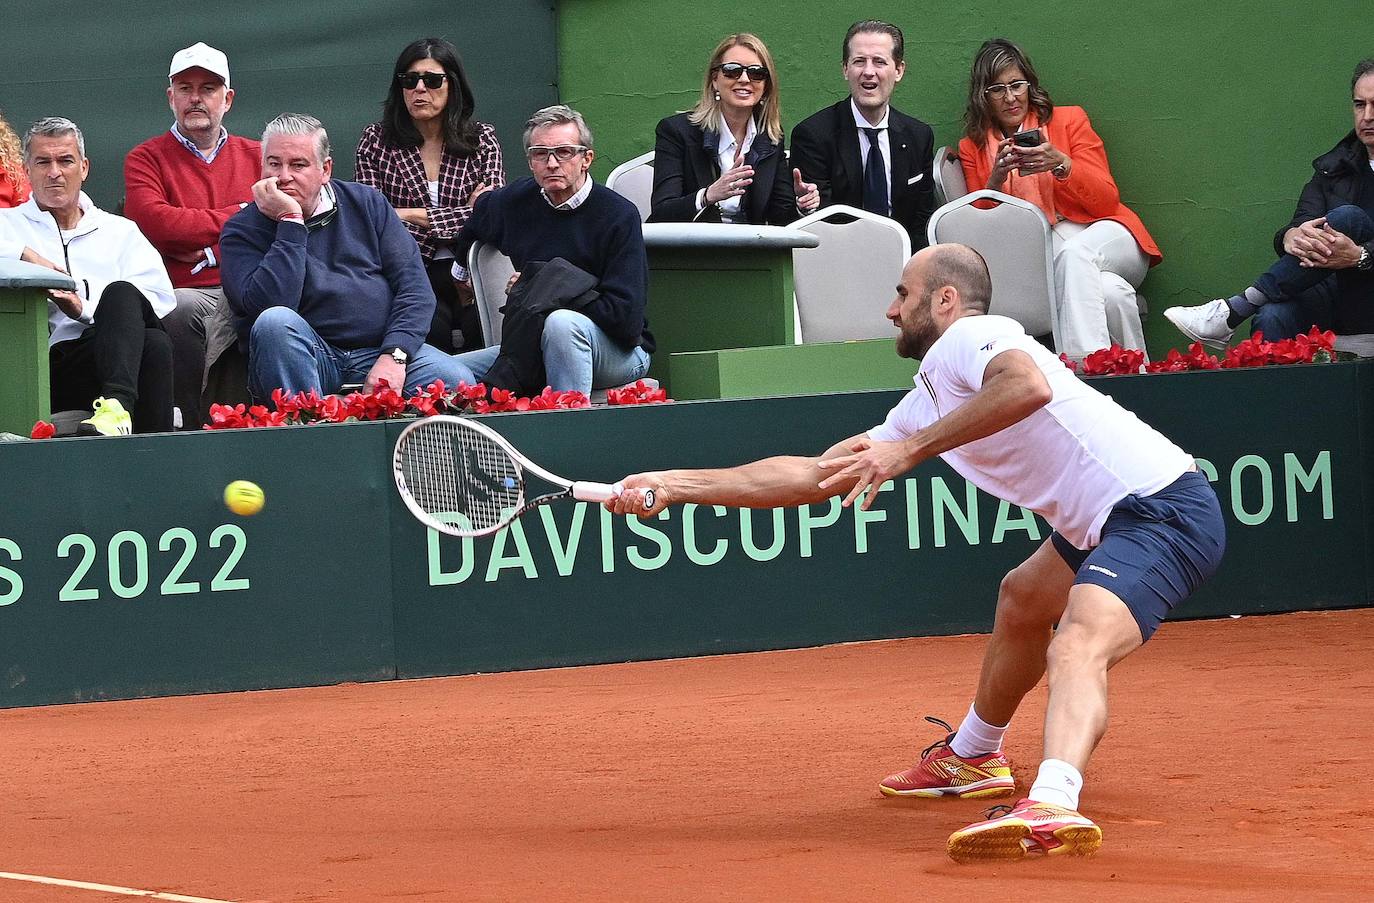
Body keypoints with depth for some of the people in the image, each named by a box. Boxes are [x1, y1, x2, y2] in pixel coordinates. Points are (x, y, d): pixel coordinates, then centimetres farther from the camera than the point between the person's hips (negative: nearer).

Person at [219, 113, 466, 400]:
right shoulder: (242, 231, 4)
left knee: (456, 381, -26)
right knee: (274, 321, -36)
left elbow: (413, 283, 4)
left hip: (378, 351, 1)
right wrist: (290, 222, -13)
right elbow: (270, 305, -16)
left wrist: (394, 356, -12)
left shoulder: (366, 203, 13)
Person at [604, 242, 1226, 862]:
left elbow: (1028, 386, -34)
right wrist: (674, 485, 24)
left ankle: (1053, 806, -59)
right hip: (1109, 524, 11)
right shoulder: (930, 397, 20)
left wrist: (910, 449, -27)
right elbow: (814, 475, 24)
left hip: (1162, 507, -11)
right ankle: (971, 758, 58)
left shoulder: (970, 337, -9)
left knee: (1076, 648, -34)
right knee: (1022, 600, 35)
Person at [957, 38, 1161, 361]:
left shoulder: (1069, 120, 8)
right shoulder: (973, 147, 13)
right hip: (1036, 255, 0)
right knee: (1109, 291, -36)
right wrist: (996, 180, -13)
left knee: (1074, 254, -39)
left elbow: (1107, 201, 1)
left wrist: (1061, 164, -17)